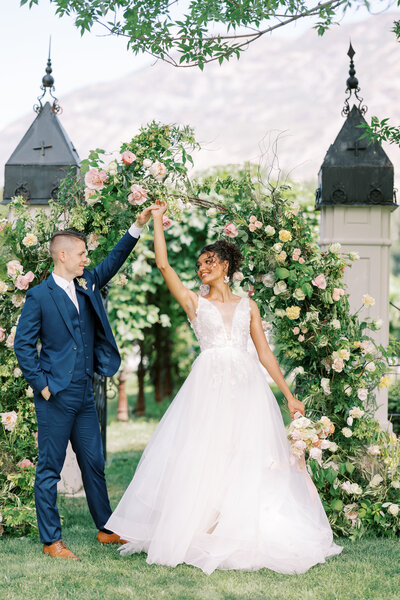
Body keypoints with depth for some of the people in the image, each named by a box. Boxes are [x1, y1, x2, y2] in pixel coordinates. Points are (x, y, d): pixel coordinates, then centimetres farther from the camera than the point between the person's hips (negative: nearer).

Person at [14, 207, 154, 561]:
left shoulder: (87, 286, 11)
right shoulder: (40, 296, -7)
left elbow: (114, 262, 11)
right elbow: (23, 343, -6)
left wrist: (138, 227, 0)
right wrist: (41, 384, -10)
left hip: (84, 395, 7)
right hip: (56, 397, -7)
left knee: (94, 464, 14)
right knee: (50, 469, 2)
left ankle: (106, 529, 25)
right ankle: (51, 541, 9)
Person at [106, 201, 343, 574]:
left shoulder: (247, 306, 16)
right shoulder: (194, 302, 12)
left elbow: (264, 353, 13)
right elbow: (163, 265, 2)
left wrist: (288, 395, 8)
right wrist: (157, 219, 6)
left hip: (247, 388, 1)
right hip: (209, 385, -1)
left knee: (248, 462, -1)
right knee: (204, 458, -4)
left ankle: (245, 535, 6)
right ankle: (199, 532, 2)